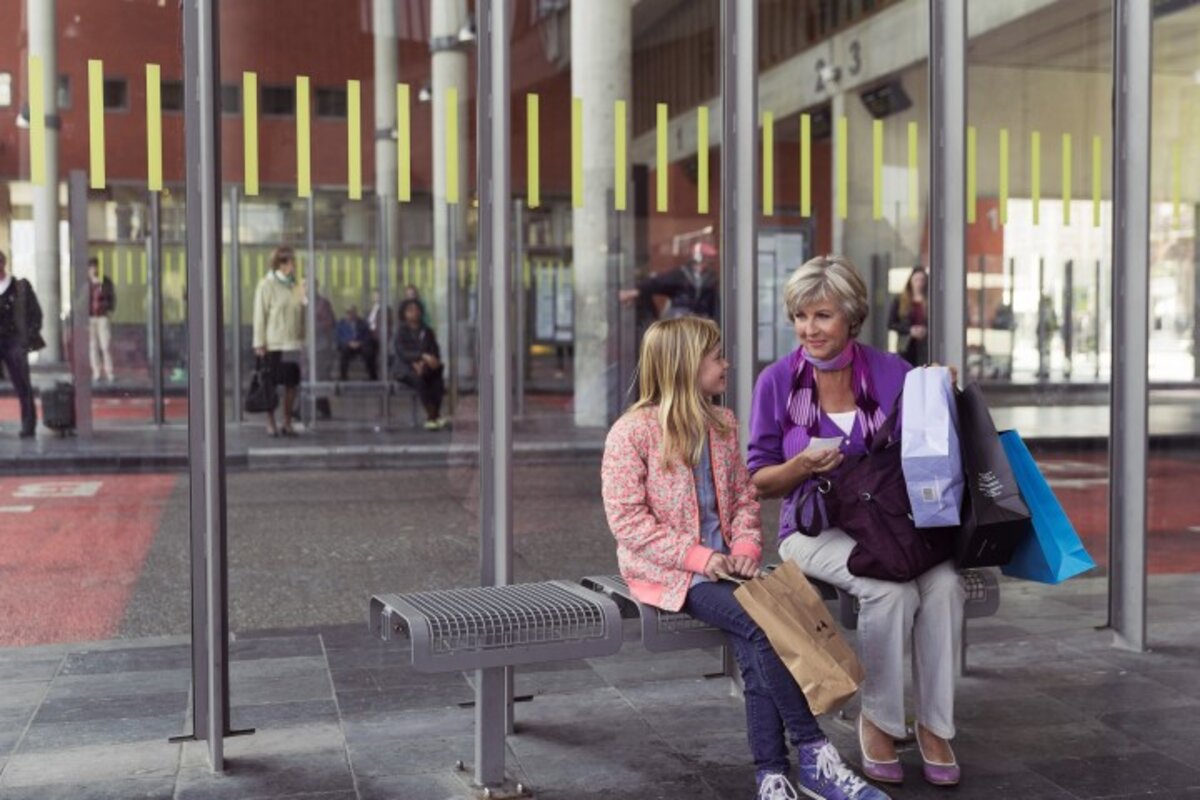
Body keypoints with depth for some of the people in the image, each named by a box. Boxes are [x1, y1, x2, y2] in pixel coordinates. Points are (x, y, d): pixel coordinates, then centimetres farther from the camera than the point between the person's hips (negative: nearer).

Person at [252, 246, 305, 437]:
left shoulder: (295, 286, 12)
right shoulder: (266, 285, -3)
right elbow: (260, 315, -5)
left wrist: (303, 339, 11)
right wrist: (259, 343, -9)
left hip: (294, 343, 5)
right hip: (273, 344, -5)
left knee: (292, 384, 6)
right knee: (271, 385, 1)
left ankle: (287, 423, 16)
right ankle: (270, 423, 10)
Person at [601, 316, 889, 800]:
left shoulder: (723, 425, 12)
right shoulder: (631, 433, -8)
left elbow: (744, 497, 17)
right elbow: (627, 519, -13)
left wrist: (745, 547, -4)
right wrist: (698, 557, -18)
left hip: (720, 564, 6)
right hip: (667, 573, -5)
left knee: (755, 650, -22)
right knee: (759, 625, -26)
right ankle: (814, 753, -18)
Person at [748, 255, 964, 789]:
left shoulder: (892, 372, 3)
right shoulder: (778, 381, -1)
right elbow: (758, 481, 3)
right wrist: (802, 466, -17)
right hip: (817, 529, -2)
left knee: (943, 580, -28)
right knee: (890, 588, -31)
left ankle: (935, 724, -11)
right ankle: (878, 721, -9)